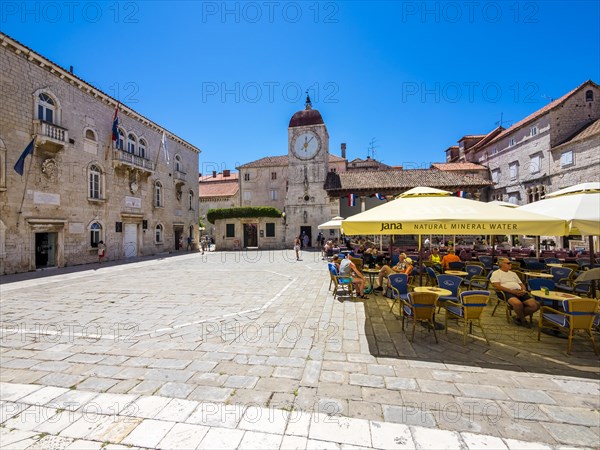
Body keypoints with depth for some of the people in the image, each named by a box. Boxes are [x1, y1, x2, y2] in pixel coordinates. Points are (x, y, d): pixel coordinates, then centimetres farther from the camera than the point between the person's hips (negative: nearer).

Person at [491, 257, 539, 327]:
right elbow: (497, 286, -7)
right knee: (518, 303, -38)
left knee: (535, 305, -18)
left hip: (519, 292, 7)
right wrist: (512, 291, -15)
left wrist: (523, 290, 1)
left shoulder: (513, 273, 30)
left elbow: (521, 284, 27)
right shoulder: (496, 273, 7)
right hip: (507, 293, -7)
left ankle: (518, 317, 1)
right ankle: (522, 319, -7)